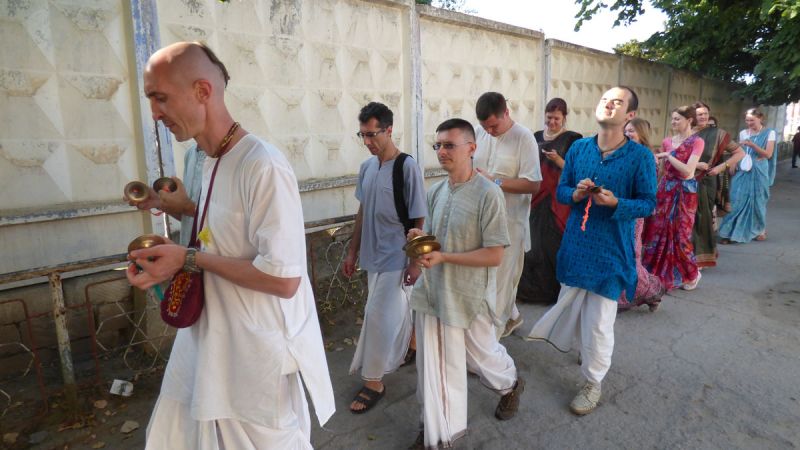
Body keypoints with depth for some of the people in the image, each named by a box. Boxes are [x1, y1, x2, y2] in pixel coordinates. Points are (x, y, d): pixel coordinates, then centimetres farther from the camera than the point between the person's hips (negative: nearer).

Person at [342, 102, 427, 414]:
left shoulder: (407, 168, -15)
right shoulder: (367, 167, 5)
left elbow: (419, 219, -14)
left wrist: (416, 261, -14)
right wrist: (353, 251, 13)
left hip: (396, 259, -6)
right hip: (373, 256, 6)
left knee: (379, 316, -3)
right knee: (397, 312, 20)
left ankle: (373, 382, 13)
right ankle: (408, 349, 44)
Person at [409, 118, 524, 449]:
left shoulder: (488, 194, -17)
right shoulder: (435, 192, 3)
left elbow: (494, 256, -18)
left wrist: (443, 257, -24)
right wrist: (421, 238, -8)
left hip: (469, 295, -5)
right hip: (432, 291, 5)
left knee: (481, 355, 19)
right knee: (434, 365, 12)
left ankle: (511, 384, 54)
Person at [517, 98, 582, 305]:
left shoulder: (572, 139, -3)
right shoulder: (537, 137, 11)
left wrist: (558, 160, -21)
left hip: (558, 201, -4)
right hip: (538, 199, 4)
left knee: (555, 243, -3)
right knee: (537, 243, 7)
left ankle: (557, 287, 12)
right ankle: (536, 287, 20)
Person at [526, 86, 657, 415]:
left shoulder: (640, 156, -10)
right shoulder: (579, 148, 1)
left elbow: (648, 203, -7)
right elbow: (560, 190, 6)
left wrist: (616, 203, -25)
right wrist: (576, 194, -17)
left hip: (611, 249, -4)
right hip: (576, 243, 4)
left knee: (599, 322, 3)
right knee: (572, 307, 19)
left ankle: (593, 384, 25)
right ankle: (587, 349, 50)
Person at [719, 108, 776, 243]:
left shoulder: (769, 133, -1)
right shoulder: (743, 133, 7)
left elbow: (768, 154, -10)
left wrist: (752, 144, -21)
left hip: (758, 172, -2)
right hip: (742, 171, 2)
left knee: (757, 200, 7)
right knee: (737, 201, -3)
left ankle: (760, 230, 26)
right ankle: (730, 232, -3)